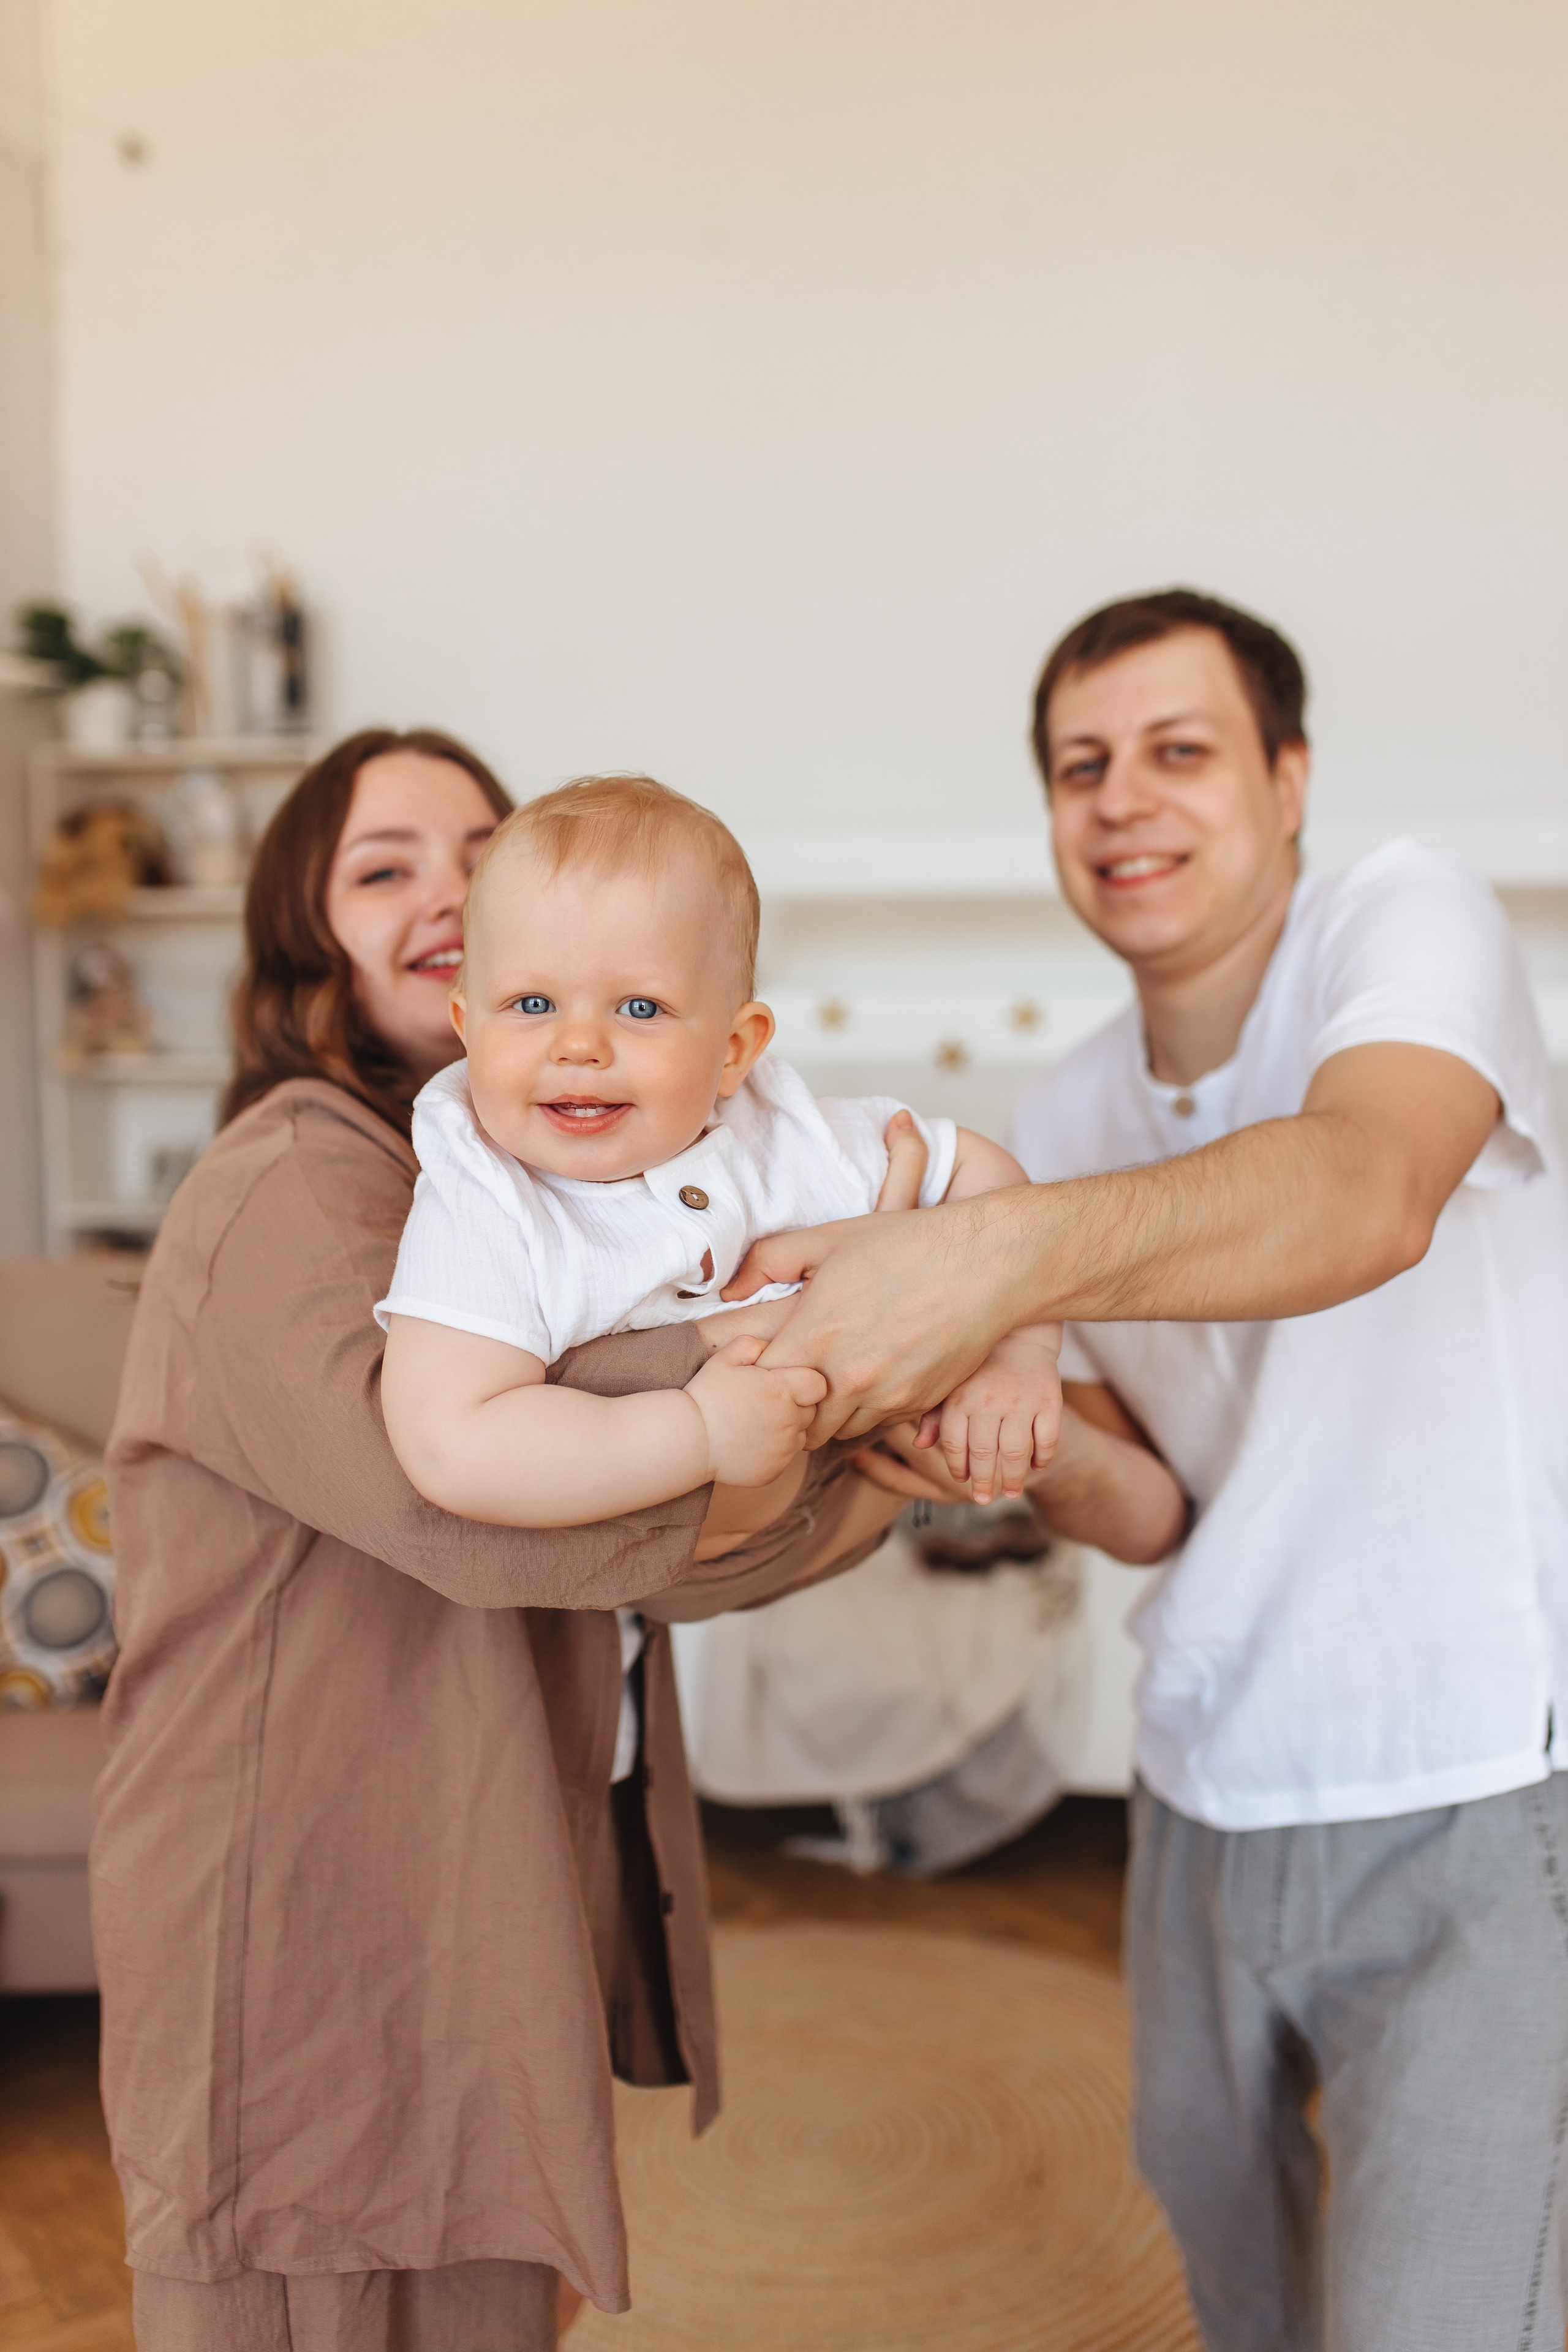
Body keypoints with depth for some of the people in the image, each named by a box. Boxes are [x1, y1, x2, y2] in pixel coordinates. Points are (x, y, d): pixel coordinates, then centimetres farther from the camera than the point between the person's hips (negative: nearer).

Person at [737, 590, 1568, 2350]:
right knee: (1216, 2205, 23)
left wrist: (1008, 1252, -51)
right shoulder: (1065, 1120, 2)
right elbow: (1147, 1489, 6)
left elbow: (1371, 1194, -37)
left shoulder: (1407, 919, -14)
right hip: (1210, 1787, 6)